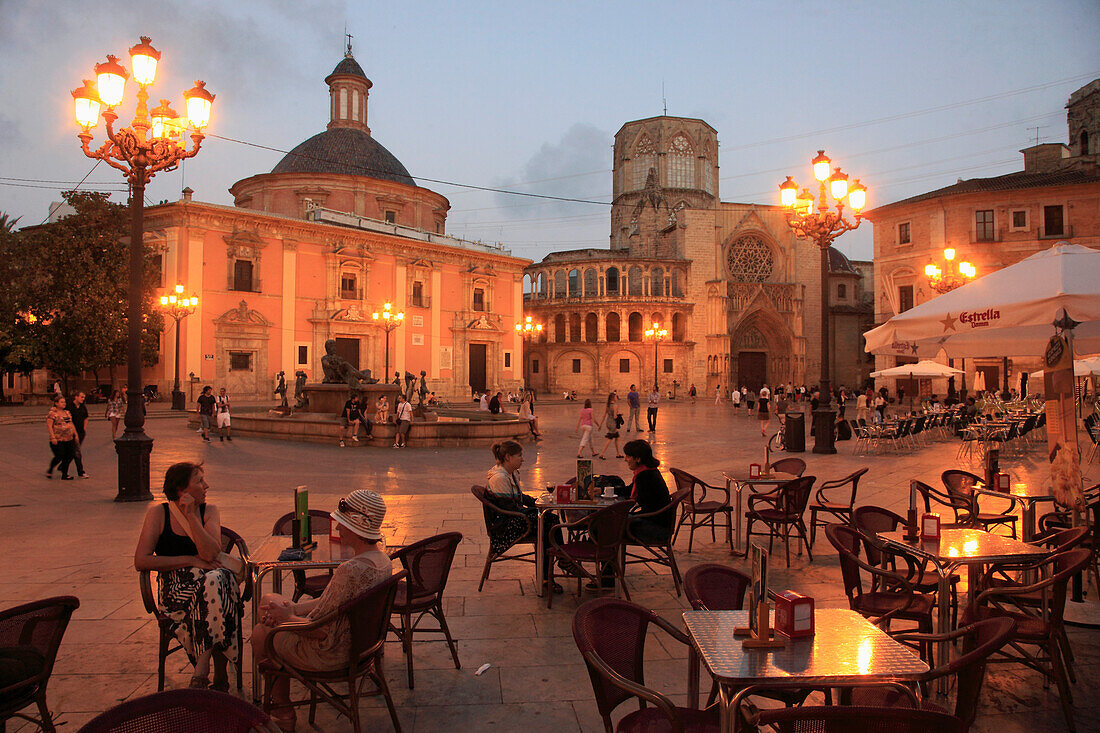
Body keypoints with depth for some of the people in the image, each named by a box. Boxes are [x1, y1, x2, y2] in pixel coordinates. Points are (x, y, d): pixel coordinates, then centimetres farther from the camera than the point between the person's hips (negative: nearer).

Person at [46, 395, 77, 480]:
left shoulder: (67, 412, 15)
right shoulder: (52, 413, -6)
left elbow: (71, 424, 20)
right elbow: (49, 426, -12)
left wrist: (75, 435, 15)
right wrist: (53, 437, -18)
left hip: (69, 439, 7)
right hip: (57, 440, -7)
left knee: (70, 455, 0)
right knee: (59, 456, -7)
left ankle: (64, 474, 10)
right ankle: (50, 470, 20)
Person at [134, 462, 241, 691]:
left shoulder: (209, 511, 7)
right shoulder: (159, 513, 3)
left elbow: (210, 554, -10)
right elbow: (141, 561, -6)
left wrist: (191, 516, -13)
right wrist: (190, 561, -10)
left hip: (208, 581, 2)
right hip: (176, 590, -2)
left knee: (215, 580, -36)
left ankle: (202, 667, -31)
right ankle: (219, 674, -26)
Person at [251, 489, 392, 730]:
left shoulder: (350, 571, -34)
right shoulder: (382, 558, -5)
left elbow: (321, 630, -27)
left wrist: (288, 617, -10)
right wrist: (295, 607, 2)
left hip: (331, 655, -9)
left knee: (261, 632, 15)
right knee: (268, 600, 22)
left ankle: (283, 714, 30)